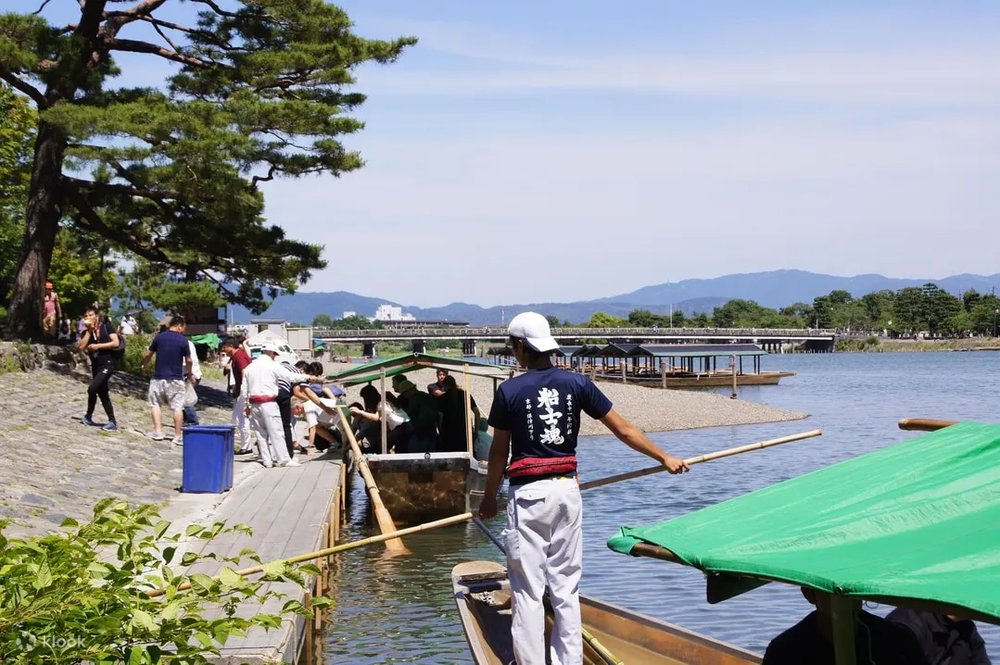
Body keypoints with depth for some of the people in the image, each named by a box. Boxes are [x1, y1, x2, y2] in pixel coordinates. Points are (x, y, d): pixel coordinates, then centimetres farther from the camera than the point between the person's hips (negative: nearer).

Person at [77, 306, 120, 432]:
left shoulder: (106, 327, -2)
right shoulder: (86, 332, 10)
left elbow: (115, 343, -11)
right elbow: (81, 347, -5)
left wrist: (98, 346, -15)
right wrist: (89, 331, -6)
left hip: (107, 364, -7)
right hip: (95, 365, 7)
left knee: (92, 388, -19)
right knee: (103, 395, 7)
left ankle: (89, 416, 1)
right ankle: (112, 422, 11)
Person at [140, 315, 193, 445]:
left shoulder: (159, 337, 0)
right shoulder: (183, 340, -5)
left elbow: (148, 355, 7)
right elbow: (188, 361, -2)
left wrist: (144, 366, 26)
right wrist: (189, 374, 16)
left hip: (159, 377, 1)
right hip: (176, 379, -1)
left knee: (155, 403, 14)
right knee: (177, 407, 2)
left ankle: (158, 432, 6)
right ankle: (178, 437, 2)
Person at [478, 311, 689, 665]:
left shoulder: (509, 390, -7)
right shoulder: (576, 383, 1)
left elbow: (499, 451, 1)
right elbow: (623, 429, 3)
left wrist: (489, 498, 14)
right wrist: (664, 457, 13)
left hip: (528, 493, -4)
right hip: (567, 490, 4)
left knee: (528, 589, 2)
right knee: (566, 585, 12)